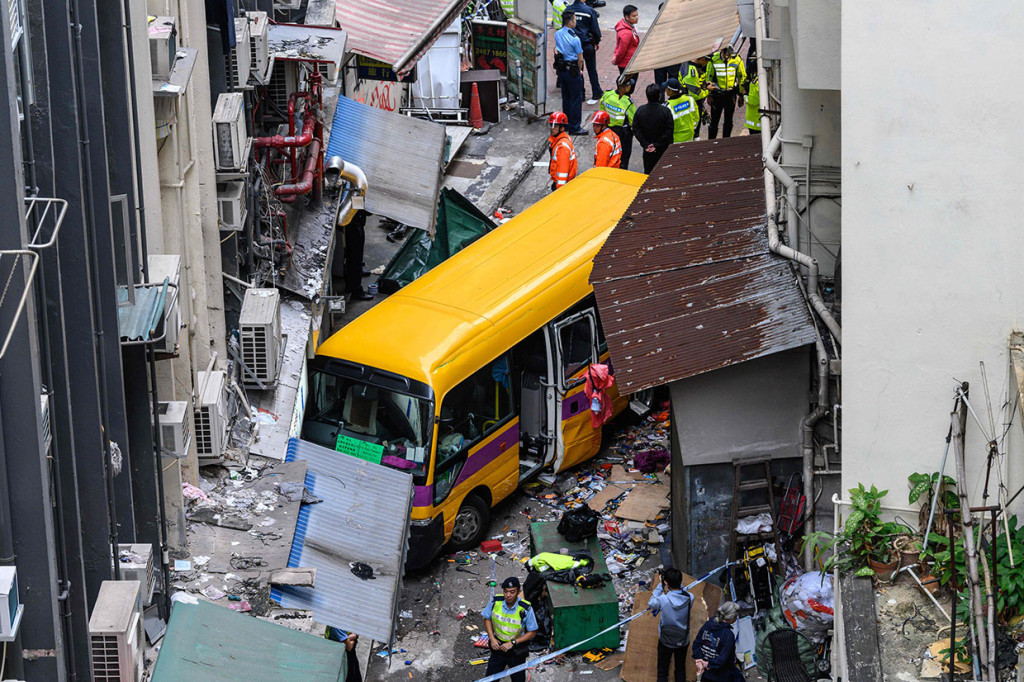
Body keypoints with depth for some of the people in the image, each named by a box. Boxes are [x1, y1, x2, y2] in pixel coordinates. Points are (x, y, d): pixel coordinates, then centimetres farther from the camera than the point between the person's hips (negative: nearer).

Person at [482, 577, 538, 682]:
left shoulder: (526, 609, -23)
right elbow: (487, 618, 4)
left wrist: (512, 643, -20)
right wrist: (492, 638, -8)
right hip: (498, 646, 2)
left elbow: (532, 633, -14)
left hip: (517, 650, -2)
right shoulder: (495, 602, -14)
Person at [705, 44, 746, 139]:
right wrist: (709, 95, 1)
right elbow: (709, 77, 3)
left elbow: (742, 77, 6)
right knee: (714, 120, 0)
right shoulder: (713, 60, -8)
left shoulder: (737, 60, -5)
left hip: (731, 95, 1)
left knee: (728, 120, 11)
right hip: (717, 94, -1)